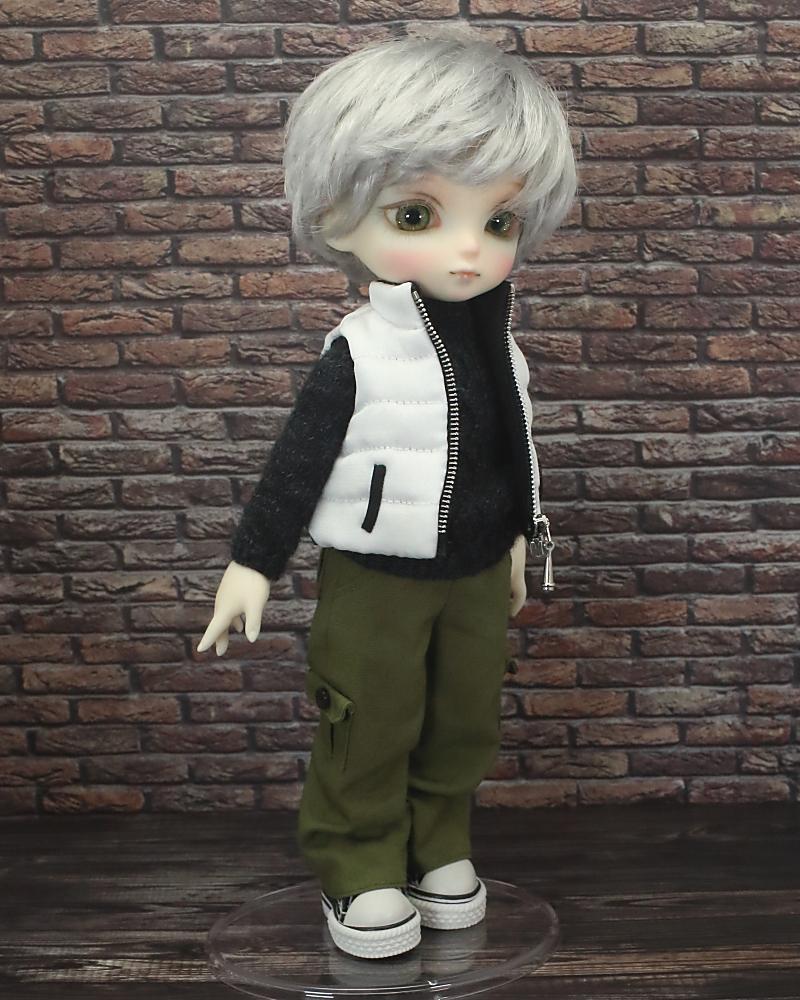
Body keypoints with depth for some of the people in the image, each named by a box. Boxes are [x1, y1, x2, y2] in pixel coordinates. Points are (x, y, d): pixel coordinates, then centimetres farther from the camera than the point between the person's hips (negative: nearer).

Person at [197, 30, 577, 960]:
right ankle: (360, 869, 23)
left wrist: (517, 539, 20)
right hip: (373, 578, -5)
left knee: (464, 723, 15)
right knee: (369, 730, 6)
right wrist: (252, 562, -12)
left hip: (475, 574, 5)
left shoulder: (496, 348, -1)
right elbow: (296, 461, -12)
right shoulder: (357, 352, -16)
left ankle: (440, 848, 34)